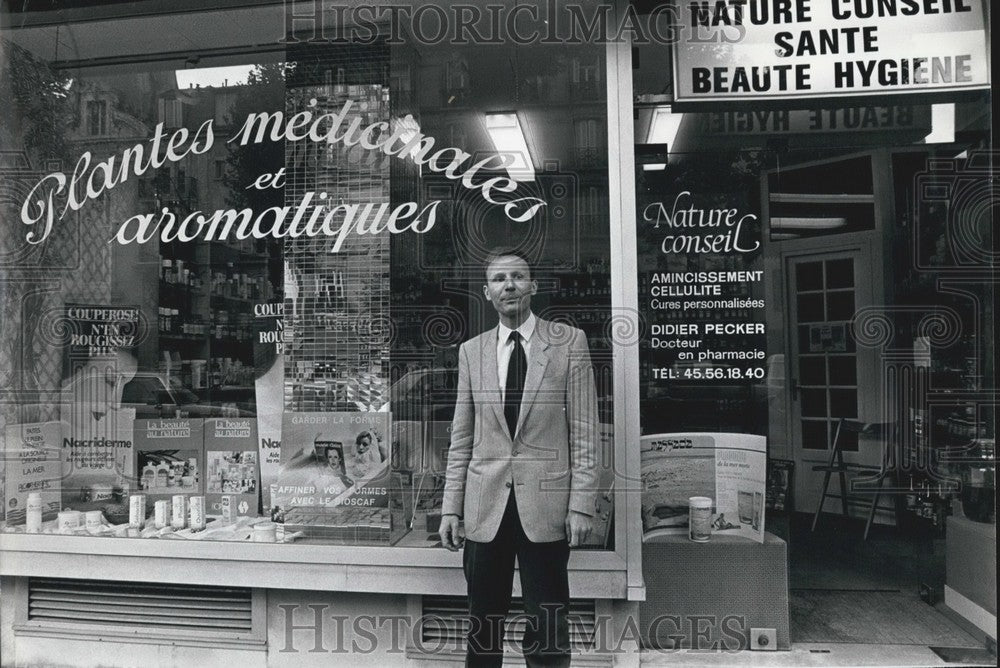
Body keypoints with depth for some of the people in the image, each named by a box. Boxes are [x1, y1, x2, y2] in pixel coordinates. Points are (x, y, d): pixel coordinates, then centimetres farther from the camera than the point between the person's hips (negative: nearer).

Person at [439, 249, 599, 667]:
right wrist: (451, 508, 4)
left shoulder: (569, 342, 1)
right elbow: (461, 439, 9)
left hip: (545, 506, -2)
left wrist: (582, 505, -7)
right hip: (485, 507, 2)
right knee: (482, 629, 10)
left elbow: (584, 432, -1)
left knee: (547, 633, 5)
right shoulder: (471, 352, 9)